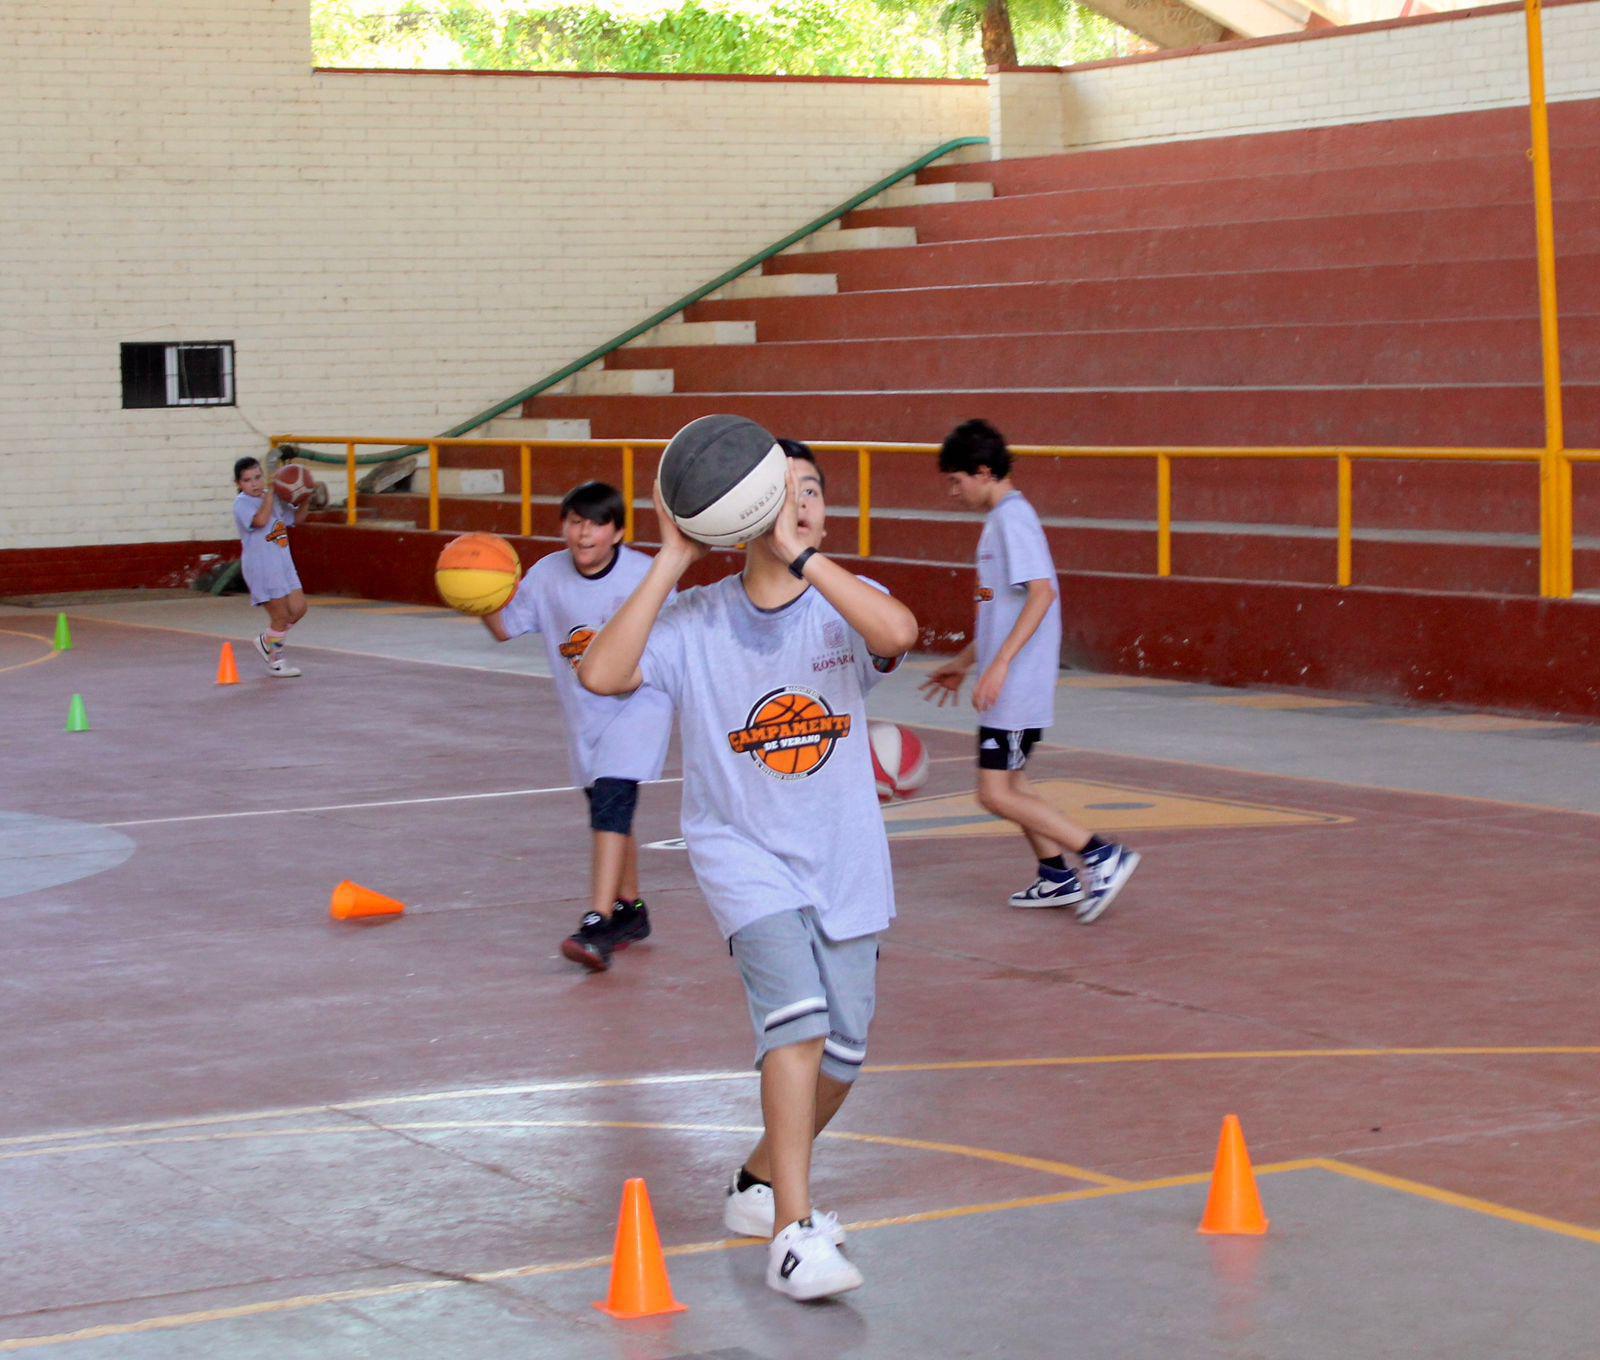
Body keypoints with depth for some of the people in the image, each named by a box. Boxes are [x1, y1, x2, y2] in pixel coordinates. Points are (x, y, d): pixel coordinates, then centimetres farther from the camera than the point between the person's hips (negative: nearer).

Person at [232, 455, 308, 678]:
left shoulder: (273, 499, 10)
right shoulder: (242, 503, -12)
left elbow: (295, 518, 19)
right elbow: (260, 520, -30)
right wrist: (270, 492, -22)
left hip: (283, 564, 7)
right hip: (261, 566, -7)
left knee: (298, 608, 4)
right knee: (281, 615, -3)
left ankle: (267, 641, 26)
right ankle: (275, 660, 15)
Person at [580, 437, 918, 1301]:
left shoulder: (845, 605, -4)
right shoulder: (696, 622, -5)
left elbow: (897, 632, -29)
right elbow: (603, 674, -22)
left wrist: (798, 554, -35)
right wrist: (673, 558, -22)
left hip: (844, 864, 3)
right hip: (744, 852, -3)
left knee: (841, 1054, 9)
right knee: (798, 1016, -24)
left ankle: (761, 1185, 36)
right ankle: (792, 1235, -21)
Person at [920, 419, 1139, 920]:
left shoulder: (1012, 518, -15)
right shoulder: (1001, 519, 16)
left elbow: (1041, 593, -26)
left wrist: (999, 664, -30)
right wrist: (963, 663, 29)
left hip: (1015, 686, -11)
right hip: (1009, 686, 11)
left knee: (996, 794, -11)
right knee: (1009, 784, 18)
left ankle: (1102, 855, -9)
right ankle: (1057, 877, 25)